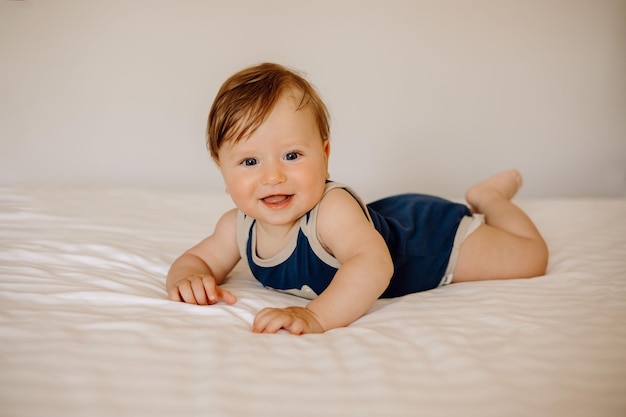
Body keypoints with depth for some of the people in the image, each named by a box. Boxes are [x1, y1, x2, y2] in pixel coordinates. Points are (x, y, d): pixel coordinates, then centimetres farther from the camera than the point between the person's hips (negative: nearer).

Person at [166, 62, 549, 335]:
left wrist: (317, 316, -69)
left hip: (429, 235, -6)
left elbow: (373, 263, -58)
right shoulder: (238, 227, -22)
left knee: (531, 258, 4)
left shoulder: (331, 209, -44)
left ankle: (487, 198, 29)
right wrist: (188, 278, -35)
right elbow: (198, 259, -11)